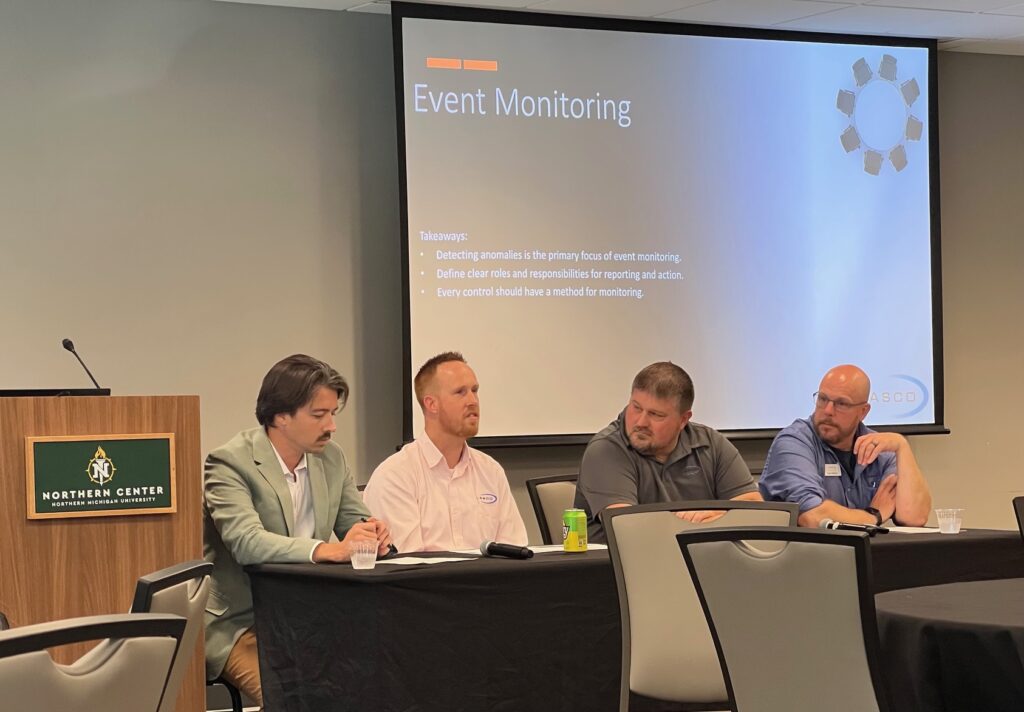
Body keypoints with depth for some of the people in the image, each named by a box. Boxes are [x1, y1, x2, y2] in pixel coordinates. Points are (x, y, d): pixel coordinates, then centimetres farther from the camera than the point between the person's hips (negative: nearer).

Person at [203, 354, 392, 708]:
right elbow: (246, 542, -27)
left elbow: (356, 521, 14)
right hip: (241, 626, -6)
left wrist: (372, 532, -13)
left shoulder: (332, 458, 8)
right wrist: (327, 550, -40)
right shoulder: (229, 463, -12)